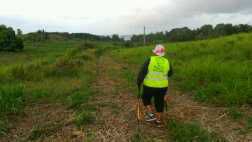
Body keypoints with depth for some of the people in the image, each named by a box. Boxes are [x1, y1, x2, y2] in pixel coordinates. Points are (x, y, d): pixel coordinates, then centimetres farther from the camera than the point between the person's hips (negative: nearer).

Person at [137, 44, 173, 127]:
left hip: (149, 86, -3)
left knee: (146, 99, 22)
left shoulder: (150, 60, -10)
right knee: (159, 103, 18)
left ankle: (151, 115, 12)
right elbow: (170, 73, 16)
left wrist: (139, 82, -1)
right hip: (162, 86, 3)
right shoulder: (167, 62, 0)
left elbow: (142, 72, -12)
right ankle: (158, 121, 28)